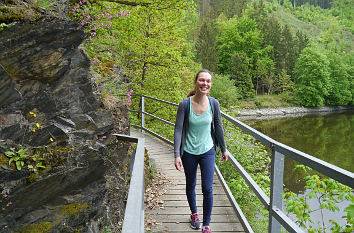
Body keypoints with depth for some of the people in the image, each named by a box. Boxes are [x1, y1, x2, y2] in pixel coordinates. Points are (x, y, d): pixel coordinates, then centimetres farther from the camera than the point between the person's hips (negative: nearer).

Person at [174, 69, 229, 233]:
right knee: (190, 186, 18)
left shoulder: (213, 103, -9)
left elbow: (218, 127, 4)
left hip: (207, 151, 1)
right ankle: (194, 213, 44)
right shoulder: (185, 104, -15)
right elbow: (178, 129, -13)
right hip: (189, 152, 0)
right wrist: (177, 155, -18)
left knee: (207, 189, -2)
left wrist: (224, 149, 12)